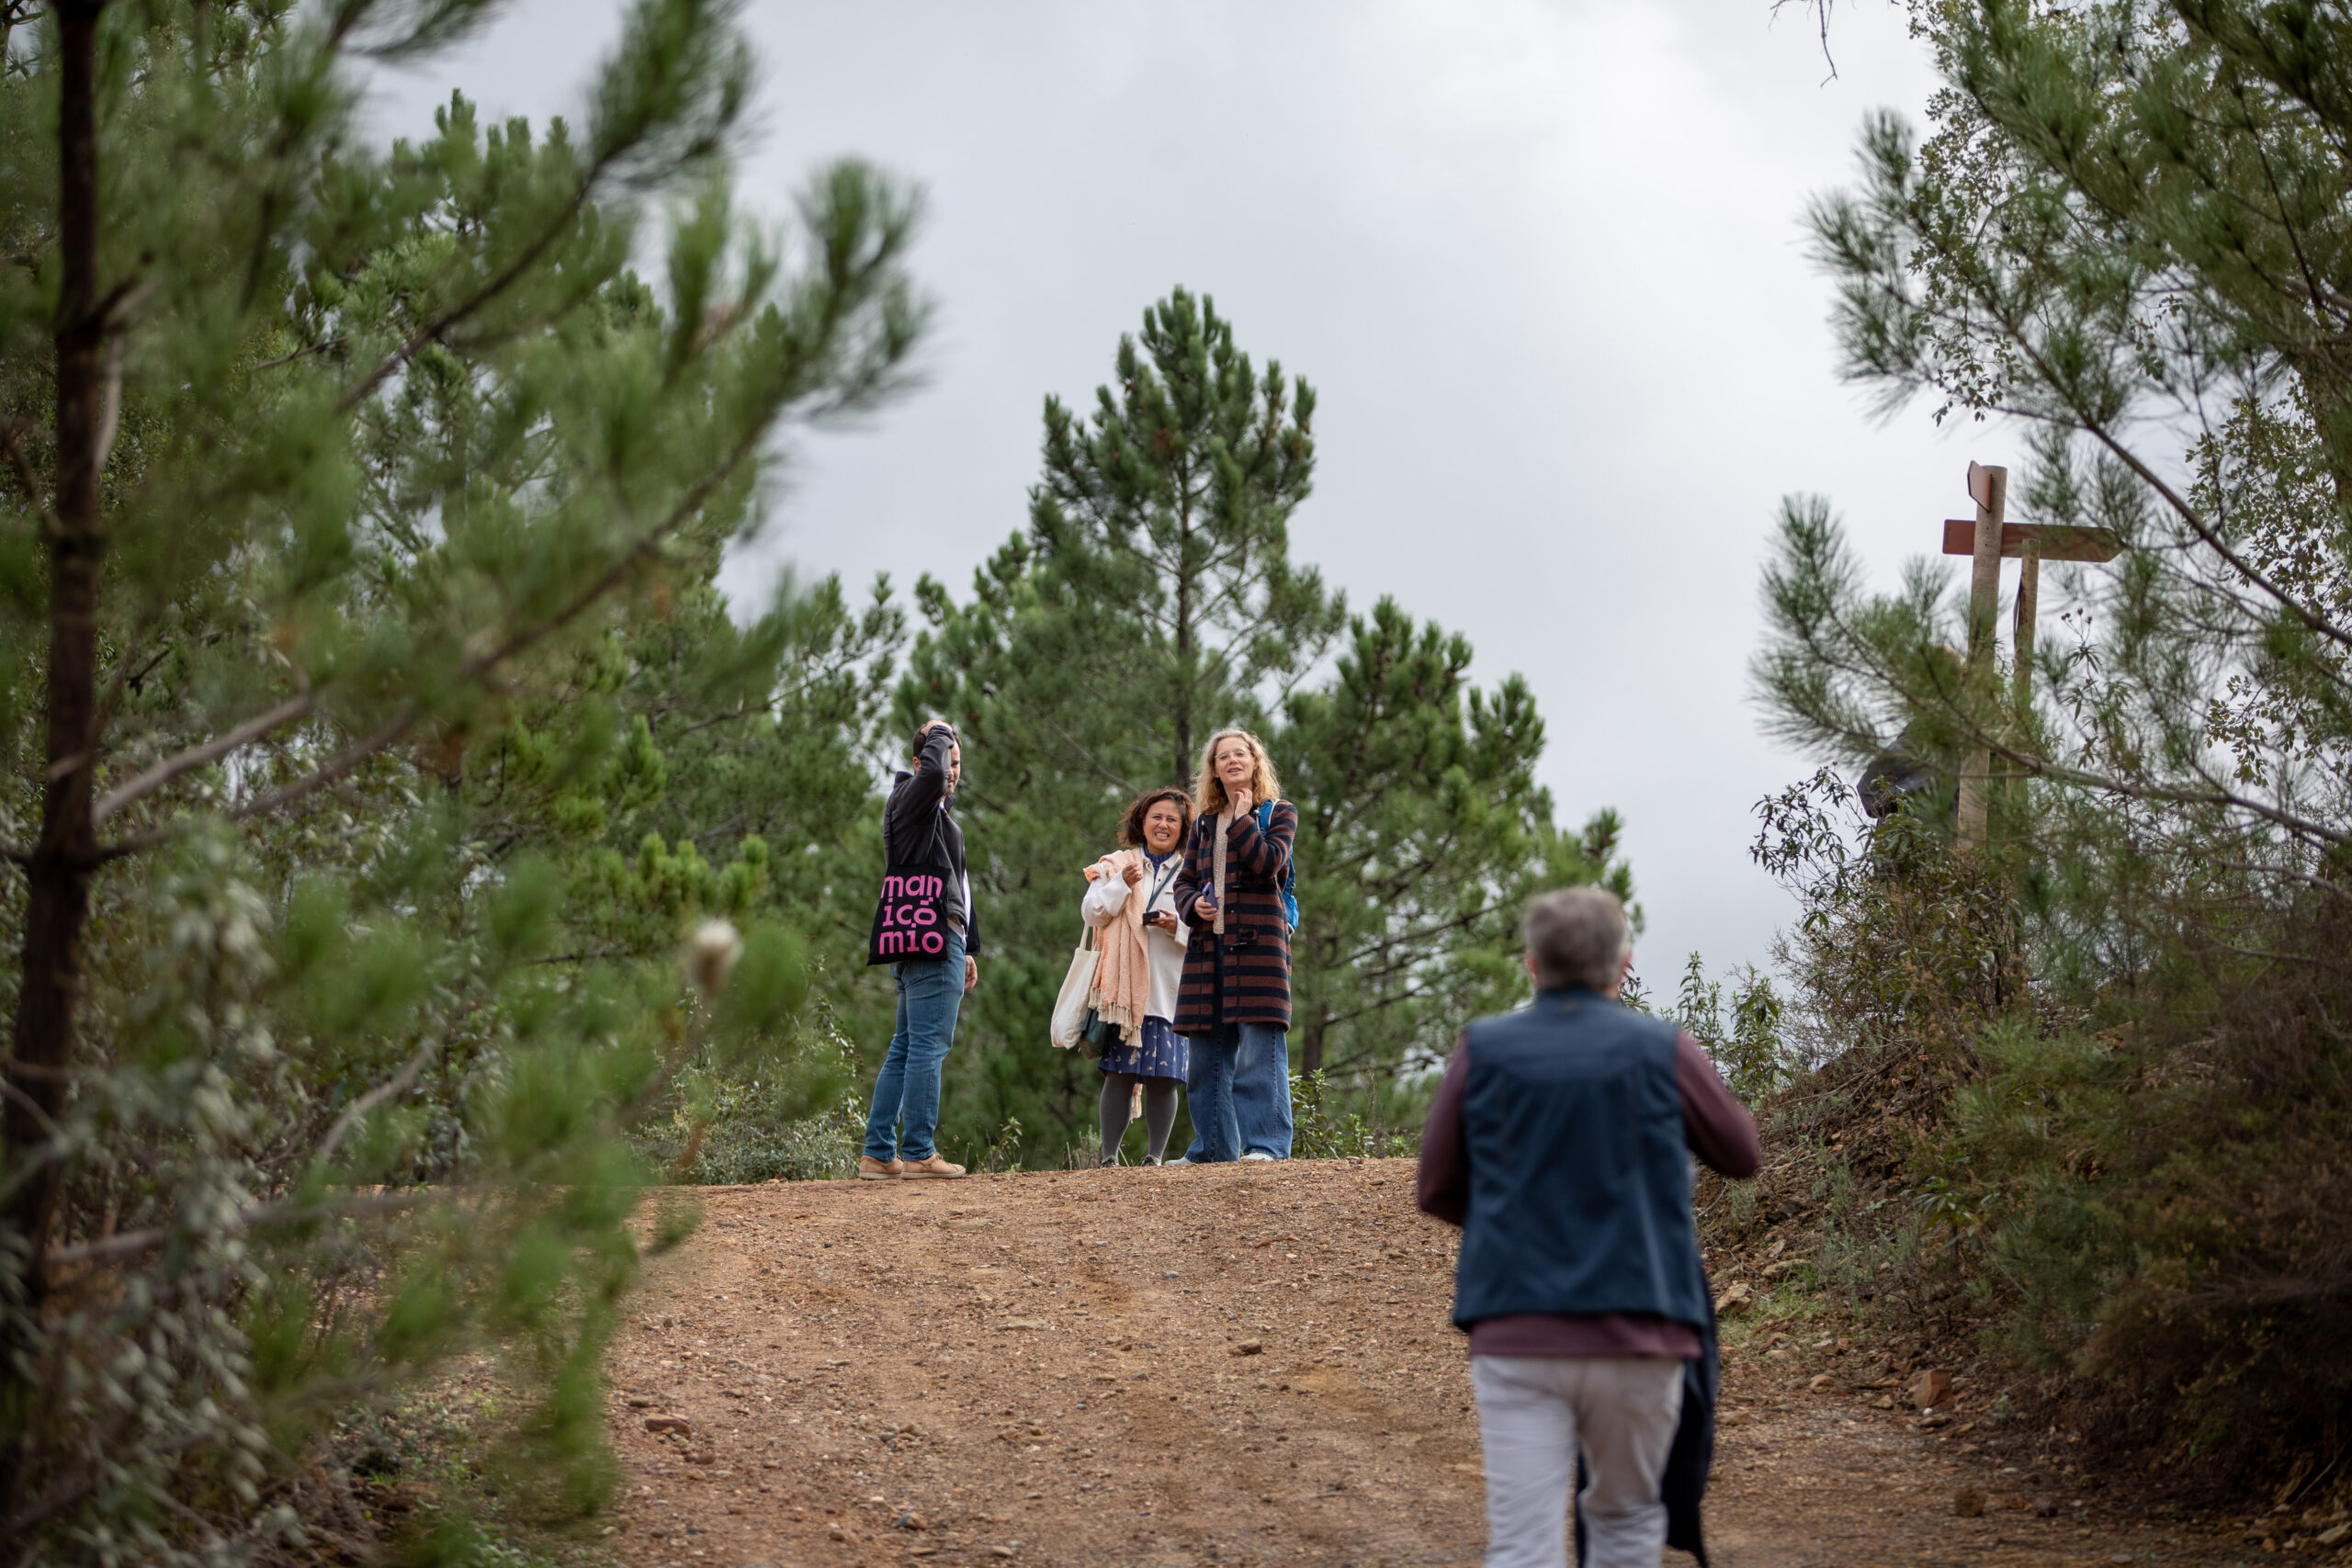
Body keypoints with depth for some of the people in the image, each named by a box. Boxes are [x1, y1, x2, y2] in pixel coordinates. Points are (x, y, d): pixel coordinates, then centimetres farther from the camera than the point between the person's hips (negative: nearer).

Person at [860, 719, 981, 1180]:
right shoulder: (911, 799, -5)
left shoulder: (939, 813, 27)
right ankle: (918, 1153, -12)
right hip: (930, 939, -11)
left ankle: (878, 1153, 10)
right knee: (928, 1047, -11)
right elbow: (932, 772, -30)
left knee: (906, 1049, 10)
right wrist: (938, 735, -10)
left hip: (939, 941, 11)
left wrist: (964, 949, 29)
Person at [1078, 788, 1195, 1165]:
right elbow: (1091, 912, 4)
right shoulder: (1115, 866, 14)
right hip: (1125, 989, -1)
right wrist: (1122, 884, -10)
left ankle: (1155, 1156, 2)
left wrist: (1179, 928, -10)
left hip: (1170, 989, 1)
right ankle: (1110, 1155, -5)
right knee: (1119, 1073, -7)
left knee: (1163, 1076, -4)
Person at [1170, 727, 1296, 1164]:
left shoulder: (1279, 814, 7)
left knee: (1259, 1046, -13)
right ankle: (1212, 1147, 11)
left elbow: (1267, 863, -11)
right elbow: (1184, 881, 20)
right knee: (1207, 1051, 5)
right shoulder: (1204, 824, 20)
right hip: (1208, 944, 5)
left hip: (1258, 941, -5)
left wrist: (1244, 818, -3)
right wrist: (1194, 904, -1)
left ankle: (1266, 1143, -14)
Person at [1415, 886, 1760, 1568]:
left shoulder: (1483, 1051, 1)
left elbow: (1438, 1192, 9)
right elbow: (1741, 1154, 13)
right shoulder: (1662, 1050, -2)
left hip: (1515, 1338, 0)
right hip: (1637, 1333, 0)